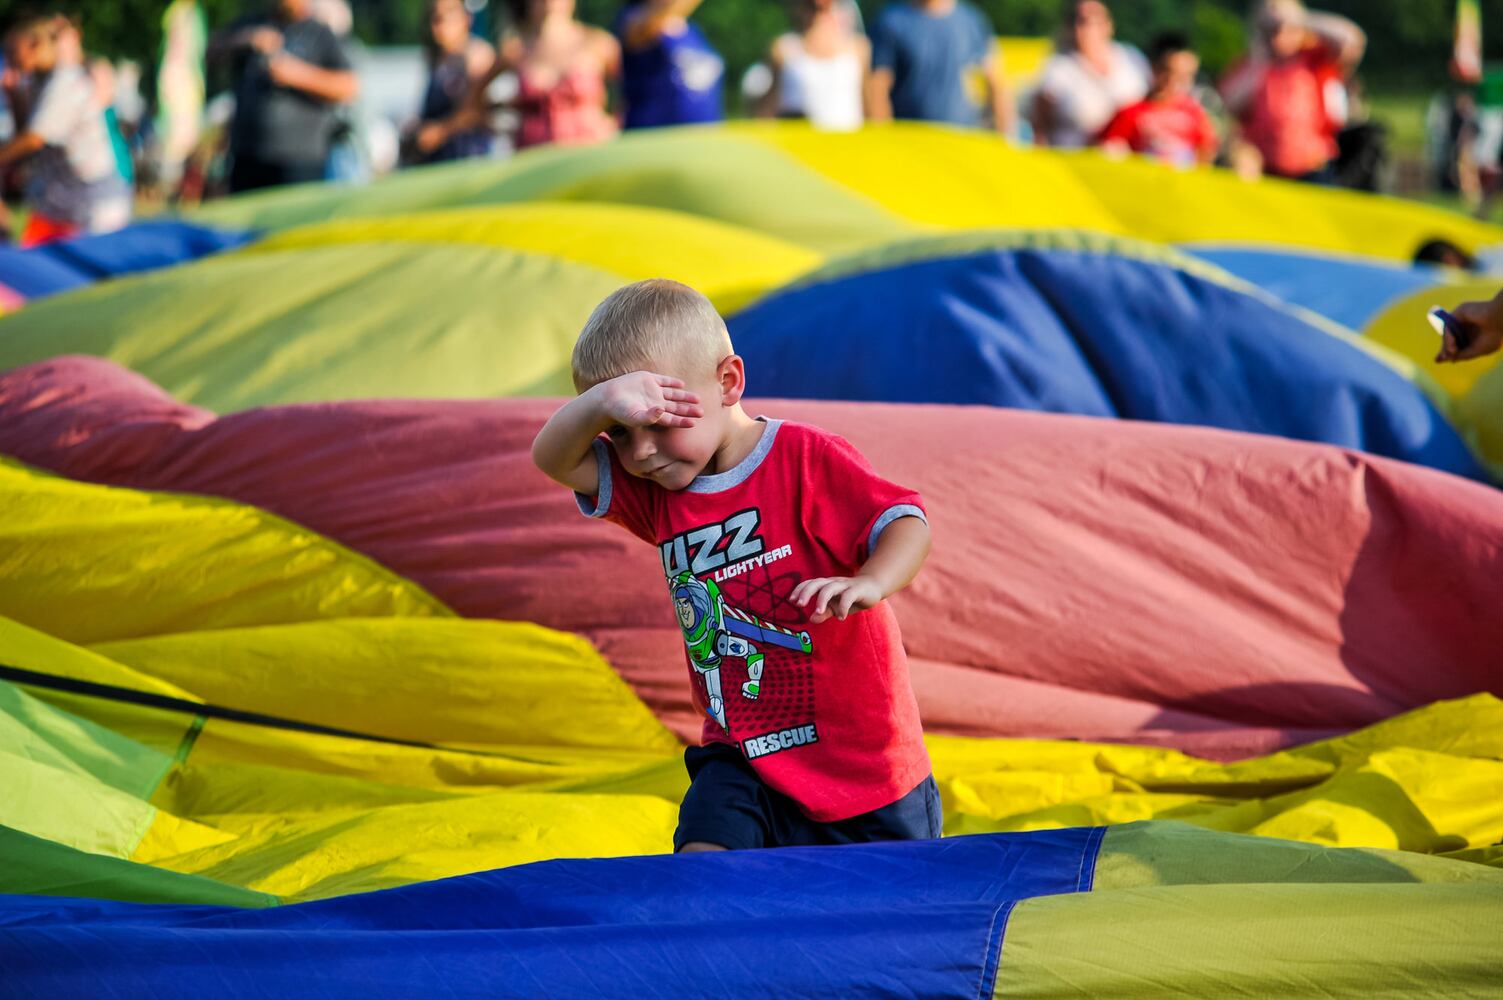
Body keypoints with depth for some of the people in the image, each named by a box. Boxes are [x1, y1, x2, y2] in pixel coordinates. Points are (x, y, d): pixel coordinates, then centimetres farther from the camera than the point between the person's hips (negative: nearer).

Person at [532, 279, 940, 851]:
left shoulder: (805, 459, -13)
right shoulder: (652, 489, 2)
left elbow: (905, 523, -18)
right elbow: (554, 460, -7)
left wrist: (869, 584, -39)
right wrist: (601, 403, -28)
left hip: (861, 755, -3)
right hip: (743, 758, 4)